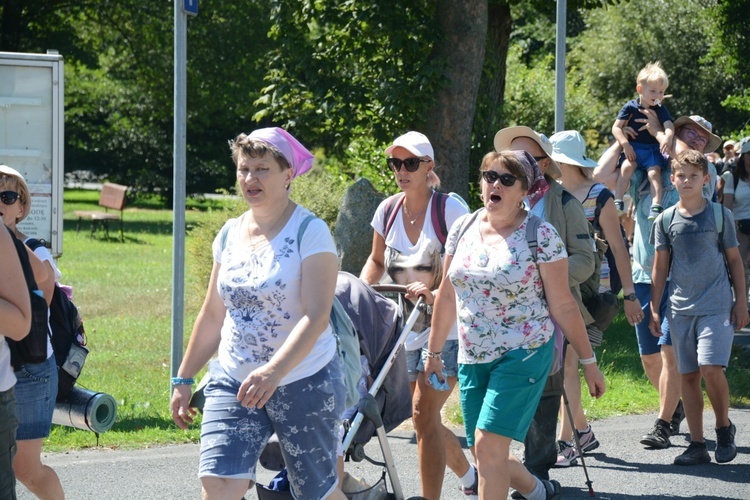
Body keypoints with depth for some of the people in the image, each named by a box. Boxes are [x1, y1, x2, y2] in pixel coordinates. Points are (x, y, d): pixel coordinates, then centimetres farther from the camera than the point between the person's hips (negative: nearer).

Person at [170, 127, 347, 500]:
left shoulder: (310, 232, -10)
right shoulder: (230, 234, 8)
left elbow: (316, 316, -21)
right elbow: (212, 316, 17)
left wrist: (273, 372, -34)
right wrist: (183, 379, 17)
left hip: (303, 382, -4)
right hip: (233, 382, 4)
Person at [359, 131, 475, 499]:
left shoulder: (450, 209, -12)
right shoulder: (388, 210, 4)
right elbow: (377, 261, 19)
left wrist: (437, 293, -32)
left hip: (446, 328, -6)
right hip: (406, 330, 6)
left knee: (424, 413, -17)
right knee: (425, 418, 13)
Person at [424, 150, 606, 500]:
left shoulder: (541, 236, -9)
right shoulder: (463, 229, 6)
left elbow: (563, 305, -5)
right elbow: (448, 295, 14)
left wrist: (588, 361, -4)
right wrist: (434, 352, 16)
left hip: (523, 355, -6)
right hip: (472, 359, 6)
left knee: (488, 446, -17)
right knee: (485, 456, 8)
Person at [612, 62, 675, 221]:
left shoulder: (660, 109, 2)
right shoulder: (630, 107, 0)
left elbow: (669, 125, -13)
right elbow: (616, 127, -2)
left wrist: (667, 137, -36)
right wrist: (625, 144, -14)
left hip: (653, 150, 0)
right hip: (633, 148, 0)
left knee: (654, 172, -22)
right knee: (626, 167, -25)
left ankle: (656, 205, -28)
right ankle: (617, 201, -23)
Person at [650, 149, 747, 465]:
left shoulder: (719, 215, 2)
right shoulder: (666, 221, 6)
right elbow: (660, 267, 11)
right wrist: (653, 309, 8)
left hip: (717, 306, -3)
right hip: (681, 308, 3)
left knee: (711, 368, -16)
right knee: (688, 375, 4)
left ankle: (724, 427, 6)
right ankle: (697, 445, 9)